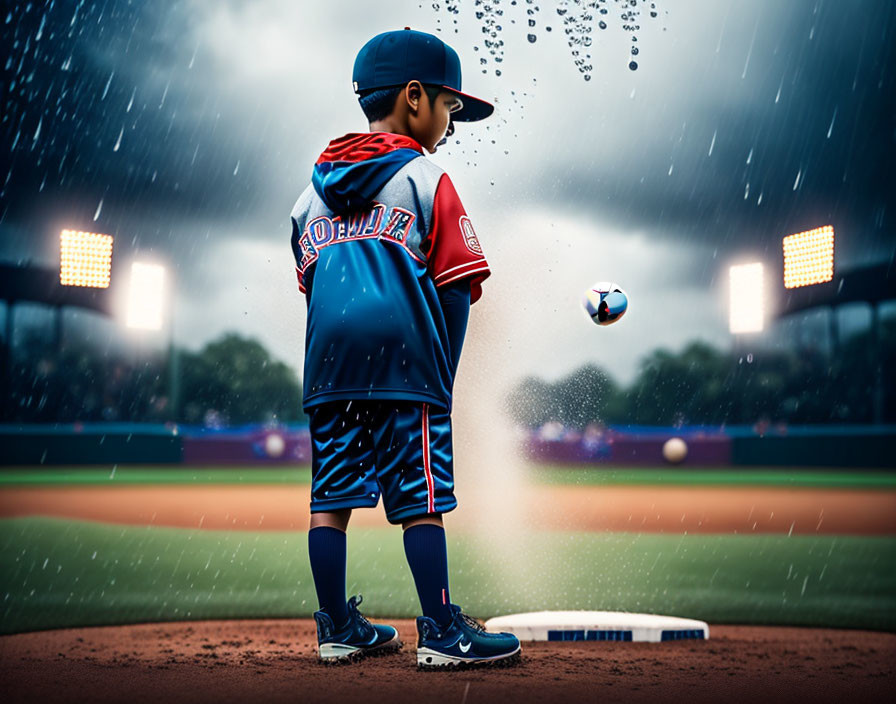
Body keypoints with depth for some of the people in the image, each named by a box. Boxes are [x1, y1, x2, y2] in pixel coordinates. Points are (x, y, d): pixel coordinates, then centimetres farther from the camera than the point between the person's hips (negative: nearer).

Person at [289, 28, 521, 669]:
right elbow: (457, 291, -2)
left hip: (329, 365, 6)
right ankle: (442, 634, 2)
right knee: (420, 499, -2)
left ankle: (338, 629, 17)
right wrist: (441, 382, 4)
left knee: (330, 498, 9)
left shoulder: (312, 194, 19)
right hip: (405, 358, -5)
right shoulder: (425, 180, 2)